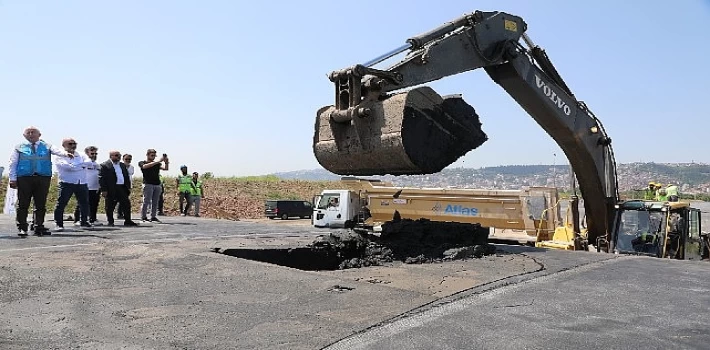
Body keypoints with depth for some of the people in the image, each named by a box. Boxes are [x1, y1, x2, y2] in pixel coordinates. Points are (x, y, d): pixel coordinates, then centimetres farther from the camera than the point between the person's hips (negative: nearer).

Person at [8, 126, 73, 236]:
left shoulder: (47, 146, 11)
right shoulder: (19, 148, 11)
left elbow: (57, 150, -10)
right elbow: (13, 164, 9)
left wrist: (66, 153, -33)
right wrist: (13, 179, 0)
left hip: (43, 178, 1)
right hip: (24, 178, -1)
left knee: (41, 204, 4)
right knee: (23, 204, 0)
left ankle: (39, 227, 12)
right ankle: (22, 228, 8)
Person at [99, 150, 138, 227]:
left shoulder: (123, 165, 16)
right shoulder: (105, 165, -4)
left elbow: (127, 177, 19)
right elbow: (101, 178, -9)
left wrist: (128, 187, 12)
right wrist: (103, 190, -15)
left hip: (122, 188, 6)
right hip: (111, 189, -5)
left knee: (127, 204, 4)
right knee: (110, 206, 2)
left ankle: (128, 221, 11)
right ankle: (110, 222, 14)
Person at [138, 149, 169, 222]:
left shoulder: (157, 164, 18)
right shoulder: (142, 163, 7)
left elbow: (166, 168, 4)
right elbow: (146, 166, -16)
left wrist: (166, 162, -17)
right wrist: (158, 161, -22)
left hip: (157, 185, 4)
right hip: (148, 184, -4)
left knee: (155, 202, 3)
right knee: (146, 201, -6)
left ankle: (153, 217, 7)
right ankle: (144, 217, 0)